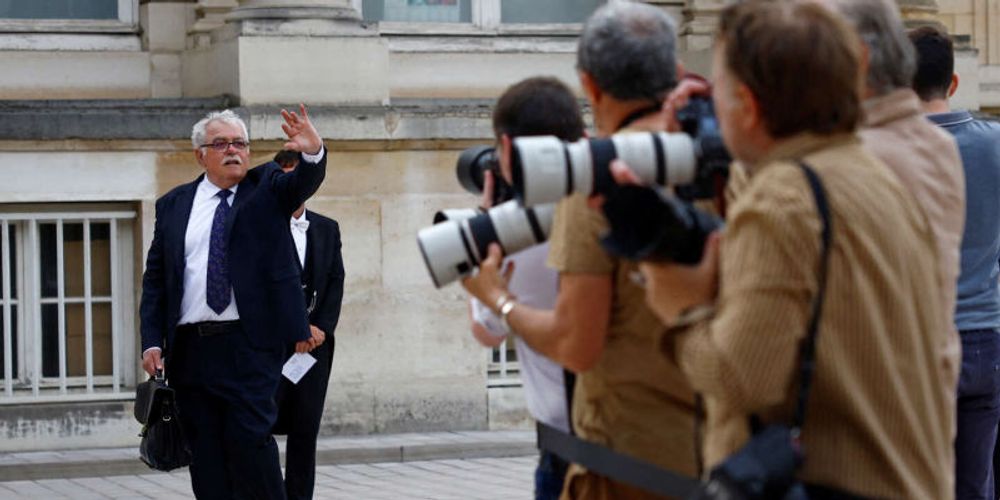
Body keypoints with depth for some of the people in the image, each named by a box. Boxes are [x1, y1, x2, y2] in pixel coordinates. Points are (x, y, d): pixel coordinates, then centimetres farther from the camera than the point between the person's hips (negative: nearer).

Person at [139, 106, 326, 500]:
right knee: (205, 453, 5)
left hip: (250, 345, -3)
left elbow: (304, 183, -15)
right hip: (190, 348, 3)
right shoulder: (173, 205, 12)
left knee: (251, 440, -10)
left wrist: (313, 152, -38)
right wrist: (152, 341, 1)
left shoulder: (267, 187, 7)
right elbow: (155, 278, 11)